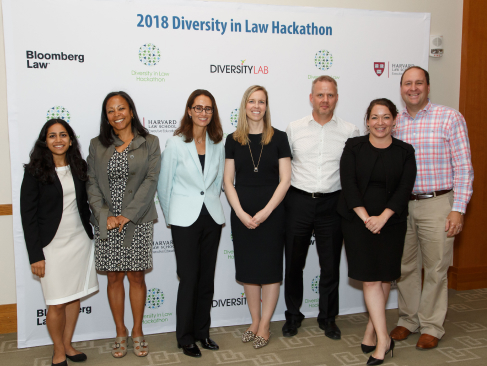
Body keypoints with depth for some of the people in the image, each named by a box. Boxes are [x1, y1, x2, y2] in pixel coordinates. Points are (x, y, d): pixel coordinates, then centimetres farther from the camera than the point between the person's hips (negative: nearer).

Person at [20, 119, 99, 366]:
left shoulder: (79, 168, 6)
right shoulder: (35, 171, -6)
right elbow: (28, 215, -8)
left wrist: (90, 236, 10)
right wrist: (36, 255, -11)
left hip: (80, 241, 4)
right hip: (52, 245, -4)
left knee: (75, 298, 12)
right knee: (57, 304, 2)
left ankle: (67, 345, 30)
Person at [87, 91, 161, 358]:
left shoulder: (149, 143, 1)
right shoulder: (97, 145, 7)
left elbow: (151, 180, -7)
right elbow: (92, 184, 3)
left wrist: (127, 215, -14)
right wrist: (105, 216, -10)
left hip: (138, 222, -1)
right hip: (106, 223, 2)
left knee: (137, 277, 7)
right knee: (114, 278, 9)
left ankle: (137, 332, 24)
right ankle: (120, 332, 25)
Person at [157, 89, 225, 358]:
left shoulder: (217, 144, 5)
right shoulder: (175, 144, -7)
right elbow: (164, 185, 0)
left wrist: (211, 203, 14)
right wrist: (171, 216, 7)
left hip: (212, 217, 4)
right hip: (185, 220, -4)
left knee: (207, 278, 10)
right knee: (189, 279, 1)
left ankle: (202, 331, 26)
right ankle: (185, 338, 17)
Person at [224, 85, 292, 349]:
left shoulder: (278, 138, 0)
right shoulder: (233, 140, 4)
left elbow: (285, 180, -3)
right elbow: (228, 181, 3)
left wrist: (265, 212, -11)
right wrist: (241, 213, -9)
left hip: (271, 213, -2)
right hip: (242, 213, 2)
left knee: (270, 268, 3)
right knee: (248, 268, 8)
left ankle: (264, 326, 16)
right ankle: (254, 321, 23)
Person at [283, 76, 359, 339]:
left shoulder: (350, 131, 2)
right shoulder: (294, 129, 3)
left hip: (332, 204, 0)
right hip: (298, 201, 1)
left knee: (330, 265, 9)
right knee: (294, 262, 10)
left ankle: (328, 318, 28)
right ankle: (293, 316, 29)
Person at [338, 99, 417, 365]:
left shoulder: (405, 151, 5)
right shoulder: (354, 147, 1)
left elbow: (405, 188, -5)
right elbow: (348, 183, -7)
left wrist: (383, 217, -16)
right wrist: (365, 217, -16)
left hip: (391, 222, 2)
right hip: (358, 221, -2)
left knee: (385, 278, 7)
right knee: (370, 279, -4)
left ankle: (371, 329, 24)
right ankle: (383, 339, 1)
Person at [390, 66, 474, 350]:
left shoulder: (450, 118, -3)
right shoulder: (393, 123, 9)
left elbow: (463, 167, -5)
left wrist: (458, 209, -11)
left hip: (437, 204, -3)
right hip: (401, 205, 4)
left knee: (435, 269, 5)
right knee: (406, 267, 12)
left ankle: (432, 326, 20)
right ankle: (408, 319, 28)